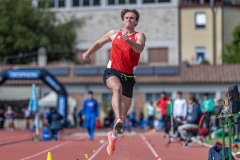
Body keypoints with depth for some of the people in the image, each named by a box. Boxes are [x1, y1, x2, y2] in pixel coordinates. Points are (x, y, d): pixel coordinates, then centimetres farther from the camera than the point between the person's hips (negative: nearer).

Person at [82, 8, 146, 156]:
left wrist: (129, 41, -40)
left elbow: (140, 48, -21)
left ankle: (113, 135, 37)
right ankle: (119, 122, -52)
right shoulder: (114, 33, 10)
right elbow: (99, 43, 25)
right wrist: (88, 53, 11)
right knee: (117, 88, -38)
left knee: (124, 112, 9)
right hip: (112, 72, -1)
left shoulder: (139, 36, 1)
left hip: (128, 76, 1)